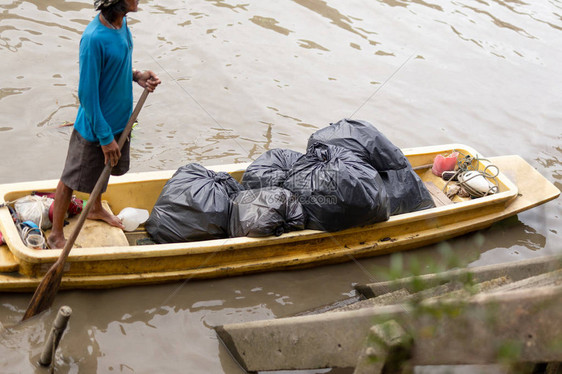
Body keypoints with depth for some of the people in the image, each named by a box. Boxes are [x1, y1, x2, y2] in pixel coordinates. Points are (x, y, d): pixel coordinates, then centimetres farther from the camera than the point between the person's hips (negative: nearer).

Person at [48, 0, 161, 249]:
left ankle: (96, 209, 56)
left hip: (119, 118, 9)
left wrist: (136, 75, -6)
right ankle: (56, 235, 27)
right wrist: (105, 137, -21)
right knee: (72, 180, 10)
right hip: (94, 127, -9)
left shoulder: (121, 21, -6)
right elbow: (87, 94, -26)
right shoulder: (94, 38, -32)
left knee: (106, 167, 30)